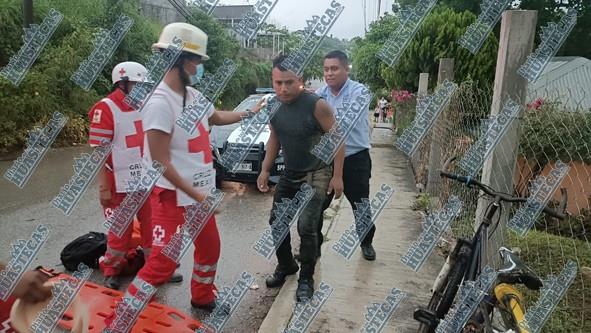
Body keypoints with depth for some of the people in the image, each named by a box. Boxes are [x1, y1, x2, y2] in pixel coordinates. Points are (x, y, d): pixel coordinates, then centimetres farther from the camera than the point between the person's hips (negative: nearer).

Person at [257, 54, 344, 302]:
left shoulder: (316, 105, -22)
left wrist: (337, 176, -17)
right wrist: (265, 170, 5)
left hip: (316, 174, -6)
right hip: (289, 174, 6)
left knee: (306, 227, -13)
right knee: (277, 221, 12)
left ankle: (306, 280, 8)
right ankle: (285, 266, 35)